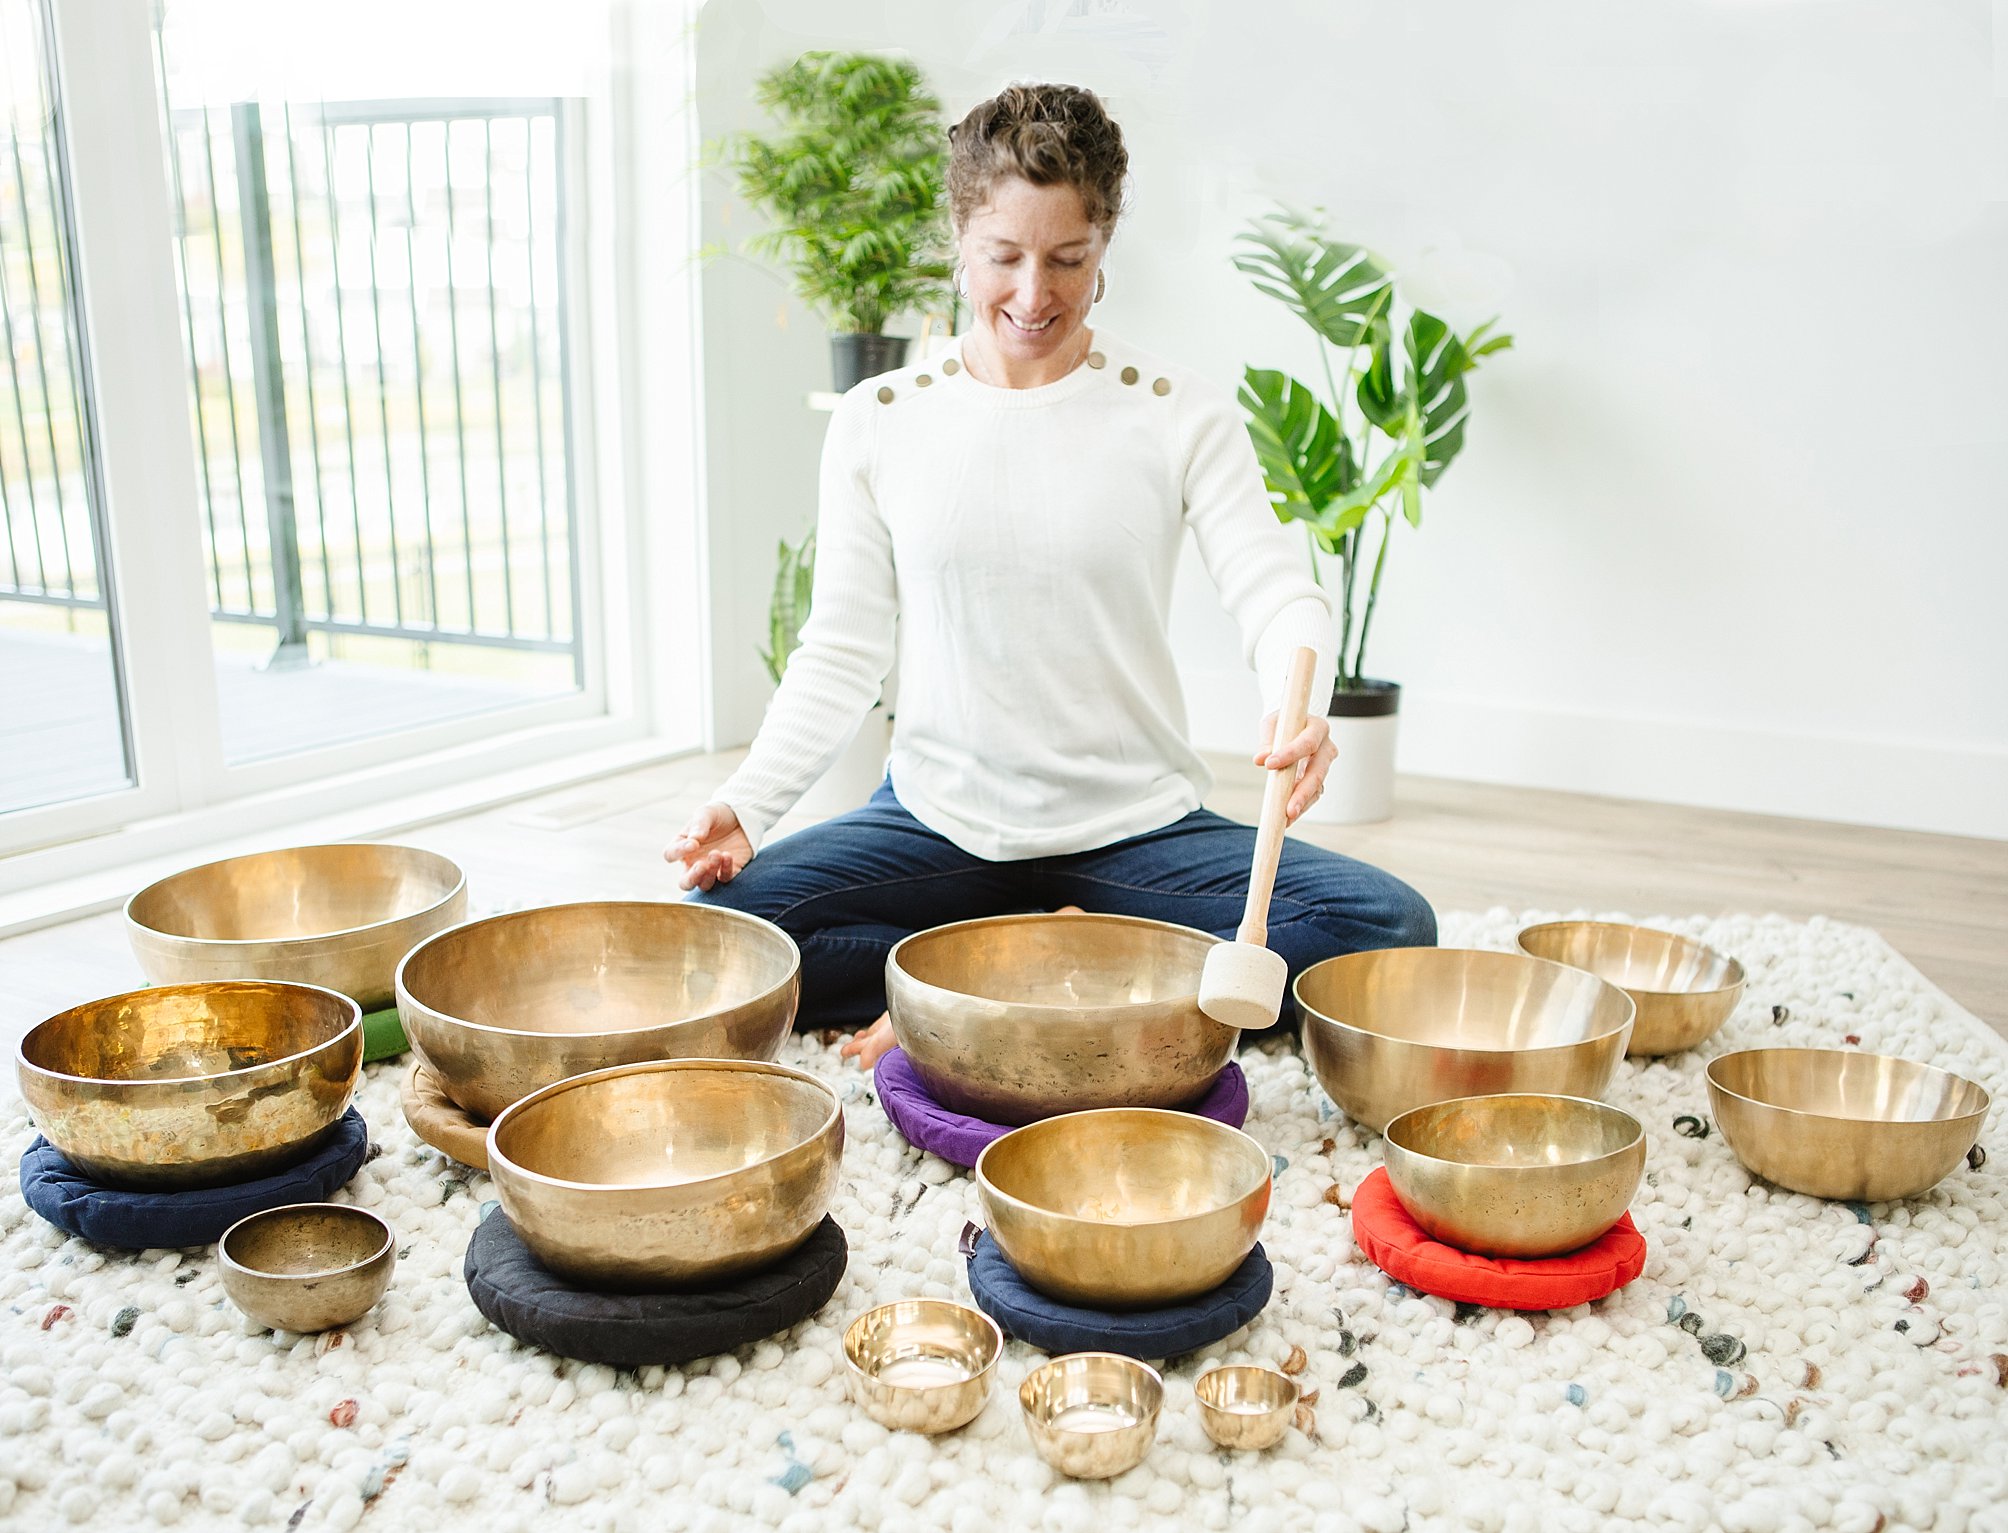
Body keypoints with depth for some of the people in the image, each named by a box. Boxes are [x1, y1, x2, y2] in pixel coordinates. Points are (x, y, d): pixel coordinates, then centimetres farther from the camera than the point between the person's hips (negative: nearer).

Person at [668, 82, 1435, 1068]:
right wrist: (746, 800, -12)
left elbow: (1278, 596, -9)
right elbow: (841, 650, 3)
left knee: (1389, 923, -22)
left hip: (1135, 828, 0)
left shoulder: (1180, 415, -1)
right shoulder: (877, 422, 3)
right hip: (936, 821, 1)